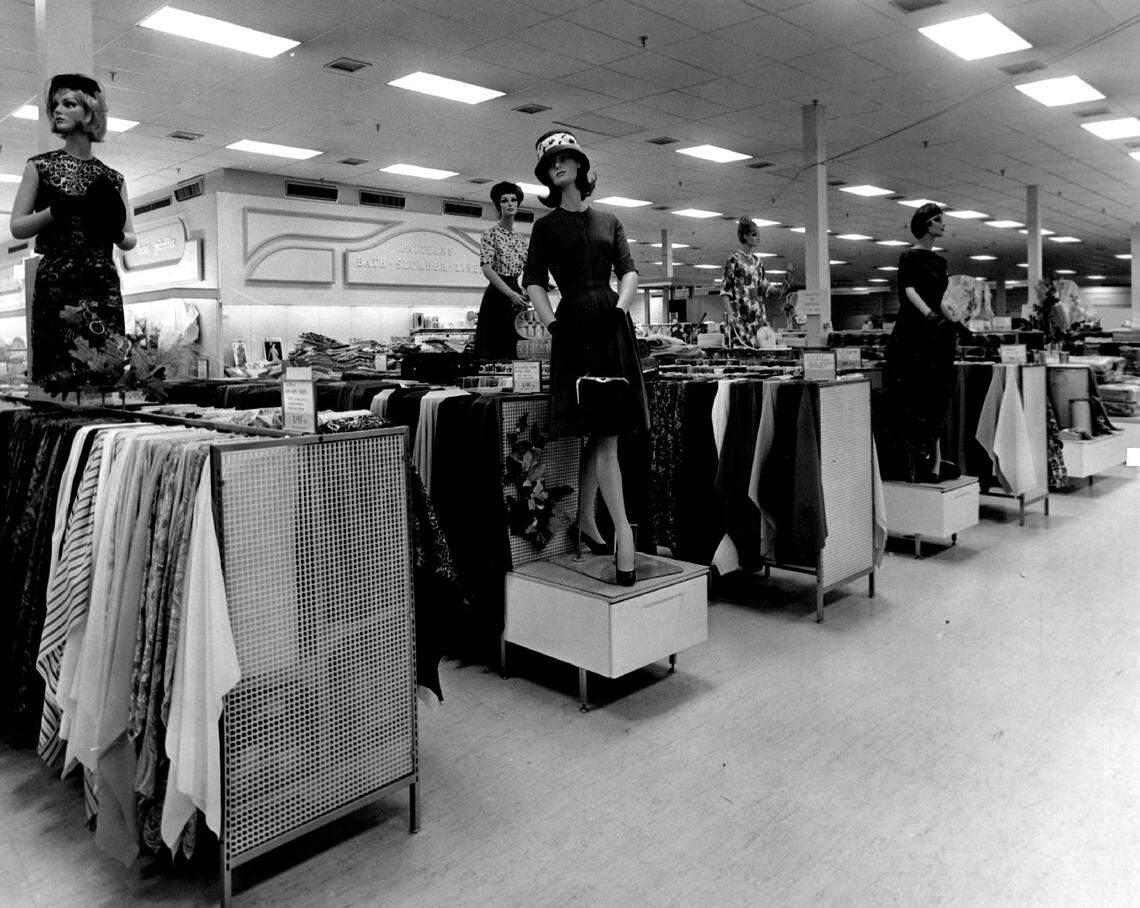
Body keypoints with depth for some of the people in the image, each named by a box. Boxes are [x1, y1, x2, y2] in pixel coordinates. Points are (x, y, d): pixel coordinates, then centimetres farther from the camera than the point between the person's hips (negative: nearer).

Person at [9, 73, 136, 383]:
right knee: (56, 377, -8)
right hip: (55, 284, -1)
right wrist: (58, 210, -12)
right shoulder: (40, 166, 9)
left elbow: (131, 239, 15)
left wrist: (116, 234, -7)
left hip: (103, 287, 2)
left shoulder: (112, 179, 13)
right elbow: (17, 227, 4)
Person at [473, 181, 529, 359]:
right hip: (497, 296, -6)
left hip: (516, 296, 6)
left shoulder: (521, 239, 15)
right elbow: (487, 269, -16)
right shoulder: (491, 235, -4)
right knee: (492, 350, -7)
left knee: (511, 348, 6)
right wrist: (511, 294, -26)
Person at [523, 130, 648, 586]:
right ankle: (623, 531, -12)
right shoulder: (547, 226, 11)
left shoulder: (609, 222, 18)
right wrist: (552, 323, -11)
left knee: (598, 432, 3)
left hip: (612, 324, 3)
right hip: (574, 325, -3)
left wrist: (619, 308, -8)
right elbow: (533, 282, 4)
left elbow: (629, 271, 10)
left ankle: (585, 523, 13)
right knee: (603, 433, -11)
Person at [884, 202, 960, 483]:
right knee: (913, 400, -7)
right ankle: (910, 465, -3)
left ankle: (932, 461, 10)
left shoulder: (939, 260, 18)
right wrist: (929, 314, -33)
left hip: (938, 334, 8)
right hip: (912, 334, -8)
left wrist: (952, 327, 21)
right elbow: (909, 290, -20)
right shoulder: (909, 257, -5)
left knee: (936, 400, 6)